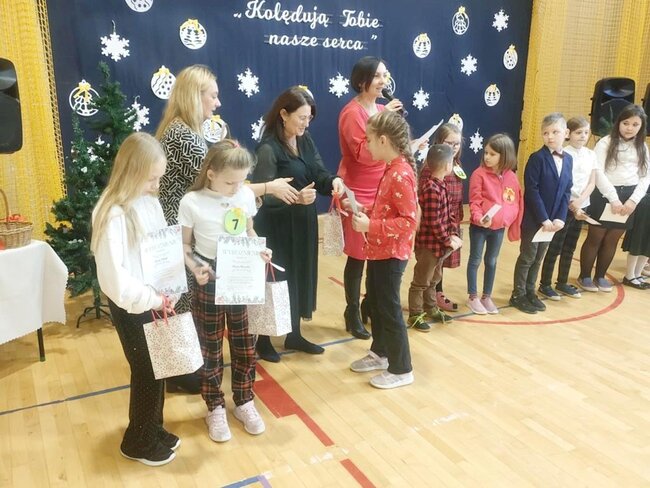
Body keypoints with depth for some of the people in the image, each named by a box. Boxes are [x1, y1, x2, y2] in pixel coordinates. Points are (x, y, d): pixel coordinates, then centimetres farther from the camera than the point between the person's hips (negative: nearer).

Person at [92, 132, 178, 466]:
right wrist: (153, 300, -21)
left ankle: (154, 430, 39)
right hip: (131, 306, -7)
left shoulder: (149, 202, 1)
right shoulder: (112, 215, -22)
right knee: (146, 372, 7)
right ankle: (138, 442, 29)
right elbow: (114, 277, -26)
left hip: (155, 300, 7)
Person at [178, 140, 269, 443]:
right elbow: (184, 246, -5)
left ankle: (244, 402, 33)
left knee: (244, 344, 13)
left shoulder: (246, 195, -3)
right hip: (210, 282, -3)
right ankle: (215, 408, 29)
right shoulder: (191, 202, -14)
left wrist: (260, 250, -10)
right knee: (211, 347, 10)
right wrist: (195, 268, -24)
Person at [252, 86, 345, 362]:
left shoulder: (306, 142, 5)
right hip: (277, 228, -7)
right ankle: (263, 340, 21)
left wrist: (333, 181, -19)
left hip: (304, 224, 8)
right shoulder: (268, 148, -18)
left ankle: (294, 335, 32)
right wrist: (296, 197, -36)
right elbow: (262, 195, -22)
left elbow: (318, 173, 3)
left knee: (301, 277, 15)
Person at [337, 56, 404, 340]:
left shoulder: (382, 109, 10)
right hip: (359, 196, -7)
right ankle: (353, 315, 20)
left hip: (381, 194, 7)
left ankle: (370, 308, 31)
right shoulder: (352, 112, -13)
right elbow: (364, 154, -23)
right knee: (358, 257, 3)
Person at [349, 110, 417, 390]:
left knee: (389, 308, 1)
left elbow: (408, 221, -26)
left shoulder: (401, 174, -23)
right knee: (375, 302, 20)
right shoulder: (391, 169, 8)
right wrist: (366, 214, 4)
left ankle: (401, 369, 17)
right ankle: (380, 354, 38)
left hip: (391, 253, -10)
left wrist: (370, 226, -25)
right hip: (380, 250, 10)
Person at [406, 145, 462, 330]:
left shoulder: (439, 183, 5)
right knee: (421, 281, 6)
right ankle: (415, 315, 19)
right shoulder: (432, 189, -26)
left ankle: (430, 308, 41)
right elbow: (433, 223, -25)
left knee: (433, 278, 24)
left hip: (438, 244, 10)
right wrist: (448, 241, -15)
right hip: (429, 243, -10)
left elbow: (447, 212, 9)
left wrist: (453, 233, -1)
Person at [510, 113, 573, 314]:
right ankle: (518, 295, 15)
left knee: (538, 258, 15)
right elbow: (532, 191, -16)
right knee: (527, 257, 3)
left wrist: (560, 217, -5)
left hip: (552, 220, 6)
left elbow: (566, 191, 7)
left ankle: (530, 292, 27)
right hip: (533, 218, -6)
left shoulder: (568, 159, 6)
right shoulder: (537, 158, -12)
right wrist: (544, 219, -18)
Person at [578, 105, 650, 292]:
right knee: (595, 238, 4)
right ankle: (585, 276, 17)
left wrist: (633, 200, -9)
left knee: (612, 240, 11)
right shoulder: (606, 143, -5)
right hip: (605, 195, -4)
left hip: (629, 198, 4)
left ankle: (600, 276, 25)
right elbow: (598, 172, -12)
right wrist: (614, 198, -17)